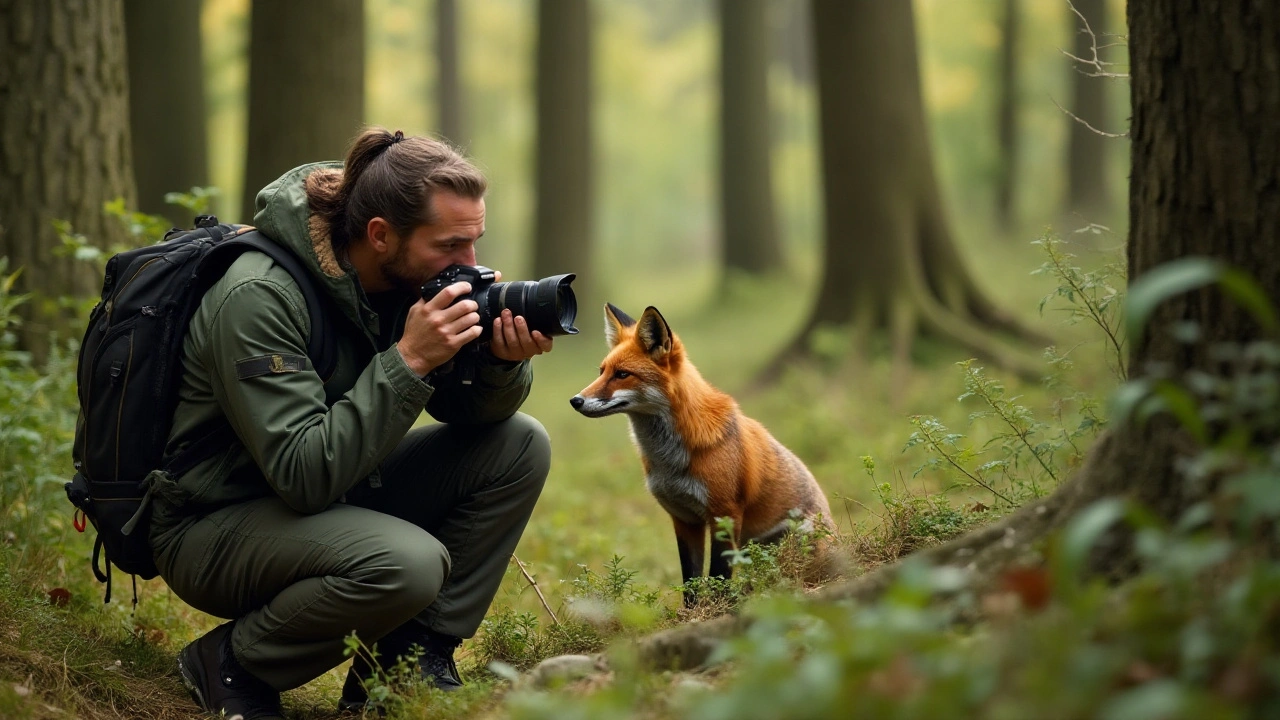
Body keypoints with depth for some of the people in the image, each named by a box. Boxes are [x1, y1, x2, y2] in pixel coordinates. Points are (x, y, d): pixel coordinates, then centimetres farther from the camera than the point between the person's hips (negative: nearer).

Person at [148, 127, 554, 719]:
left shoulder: (406, 276, -4)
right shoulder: (257, 298, -27)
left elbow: (469, 412, 2)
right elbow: (305, 476, -32)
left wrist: (503, 362, -20)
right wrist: (408, 360, -34)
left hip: (330, 494, 8)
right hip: (214, 526, -8)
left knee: (519, 446, -5)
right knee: (408, 563, -35)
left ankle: (411, 657, -1)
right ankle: (229, 664, -9)